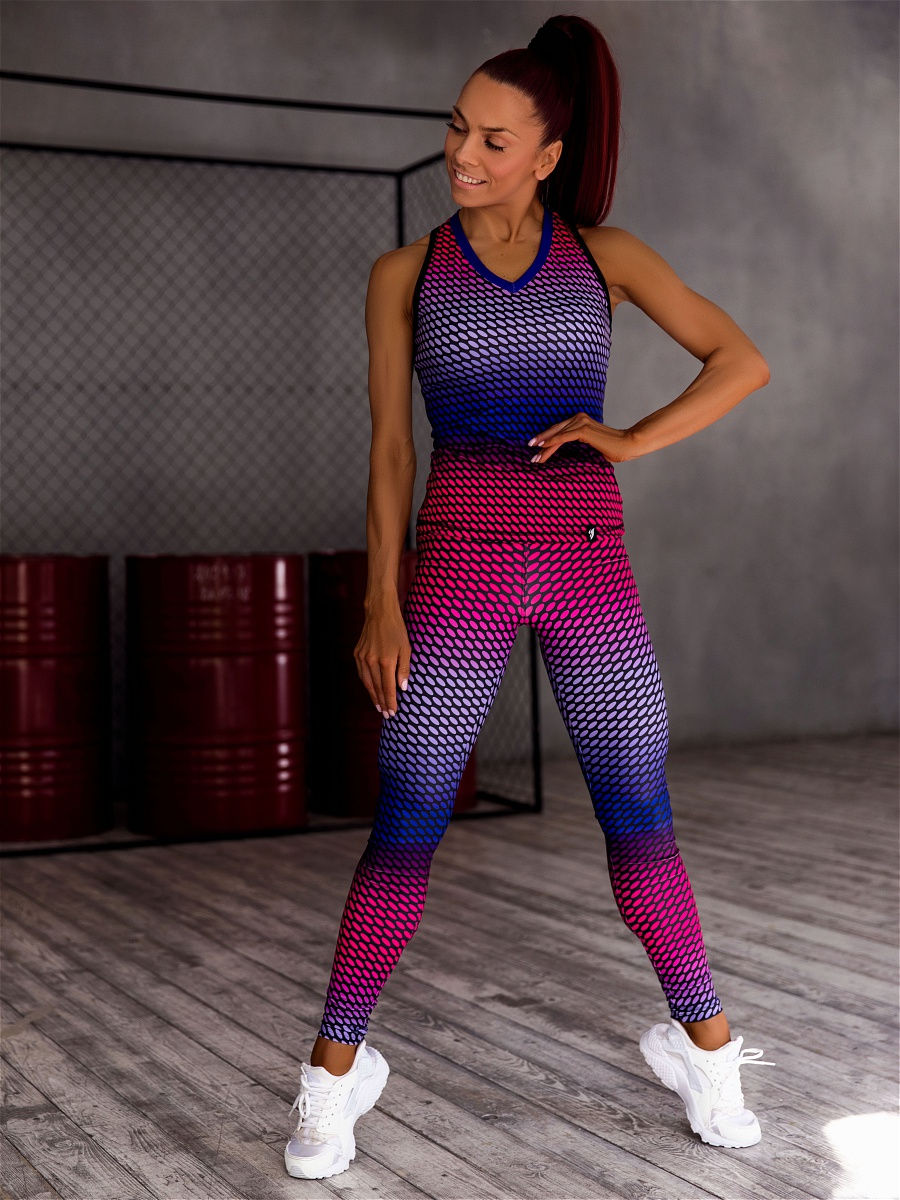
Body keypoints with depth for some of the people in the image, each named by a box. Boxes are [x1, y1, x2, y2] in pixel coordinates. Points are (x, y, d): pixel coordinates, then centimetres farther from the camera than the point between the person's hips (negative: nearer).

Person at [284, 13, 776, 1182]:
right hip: (460, 568, -1)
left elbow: (744, 361, 5)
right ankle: (336, 1074, 12)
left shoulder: (605, 253, 6)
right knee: (406, 832, -2)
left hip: (590, 566, 1)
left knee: (641, 822, 5)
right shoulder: (403, 273, 5)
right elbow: (389, 446, 3)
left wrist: (631, 441, -7)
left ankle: (705, 1049, 24)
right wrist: (380, 599, -5)